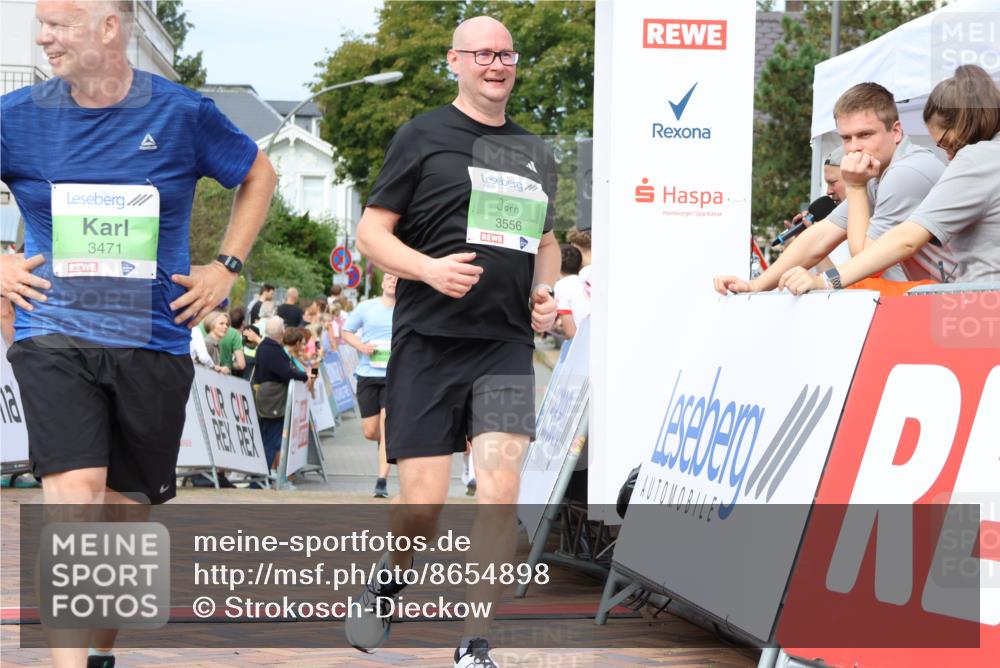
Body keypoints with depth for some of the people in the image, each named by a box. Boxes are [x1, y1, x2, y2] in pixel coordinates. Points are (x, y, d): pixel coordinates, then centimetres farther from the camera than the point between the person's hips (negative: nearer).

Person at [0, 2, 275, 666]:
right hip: (54, 335, -1)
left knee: (126, 505, 12)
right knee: (75, 494, -18)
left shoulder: (183, 112, -1)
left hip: (154, 338, 1)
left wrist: (226, 267, 7)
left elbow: (258, 176, 15)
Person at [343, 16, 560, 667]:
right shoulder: (424, 136, 2)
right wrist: (429, 268, -17)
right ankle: (387, 584, 31)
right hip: (429, 341, -3)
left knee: (500, 491, -11)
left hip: (507, 345, 3)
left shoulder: (536, 153, 17)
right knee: (423, 503, -3)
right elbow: (371, 231, 1)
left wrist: (545, 291, 9)